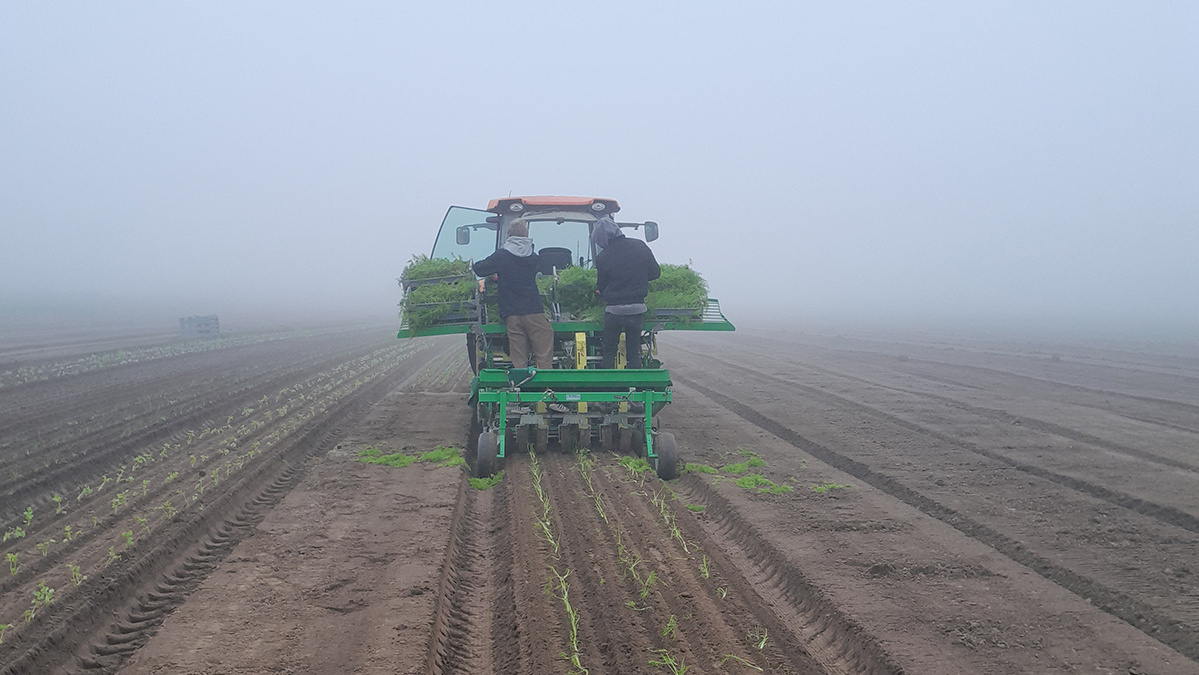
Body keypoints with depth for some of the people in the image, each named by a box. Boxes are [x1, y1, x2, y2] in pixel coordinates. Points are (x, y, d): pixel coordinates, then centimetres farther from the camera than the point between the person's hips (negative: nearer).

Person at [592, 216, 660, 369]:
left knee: (609, 352, 10)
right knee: (634, 351, 13)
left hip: (614, 310, -3)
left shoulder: (602, 258, -10)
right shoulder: (640, 246, -1)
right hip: (638, 309, 3)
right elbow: (655, 273, 8)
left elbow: (601, 288, 0)